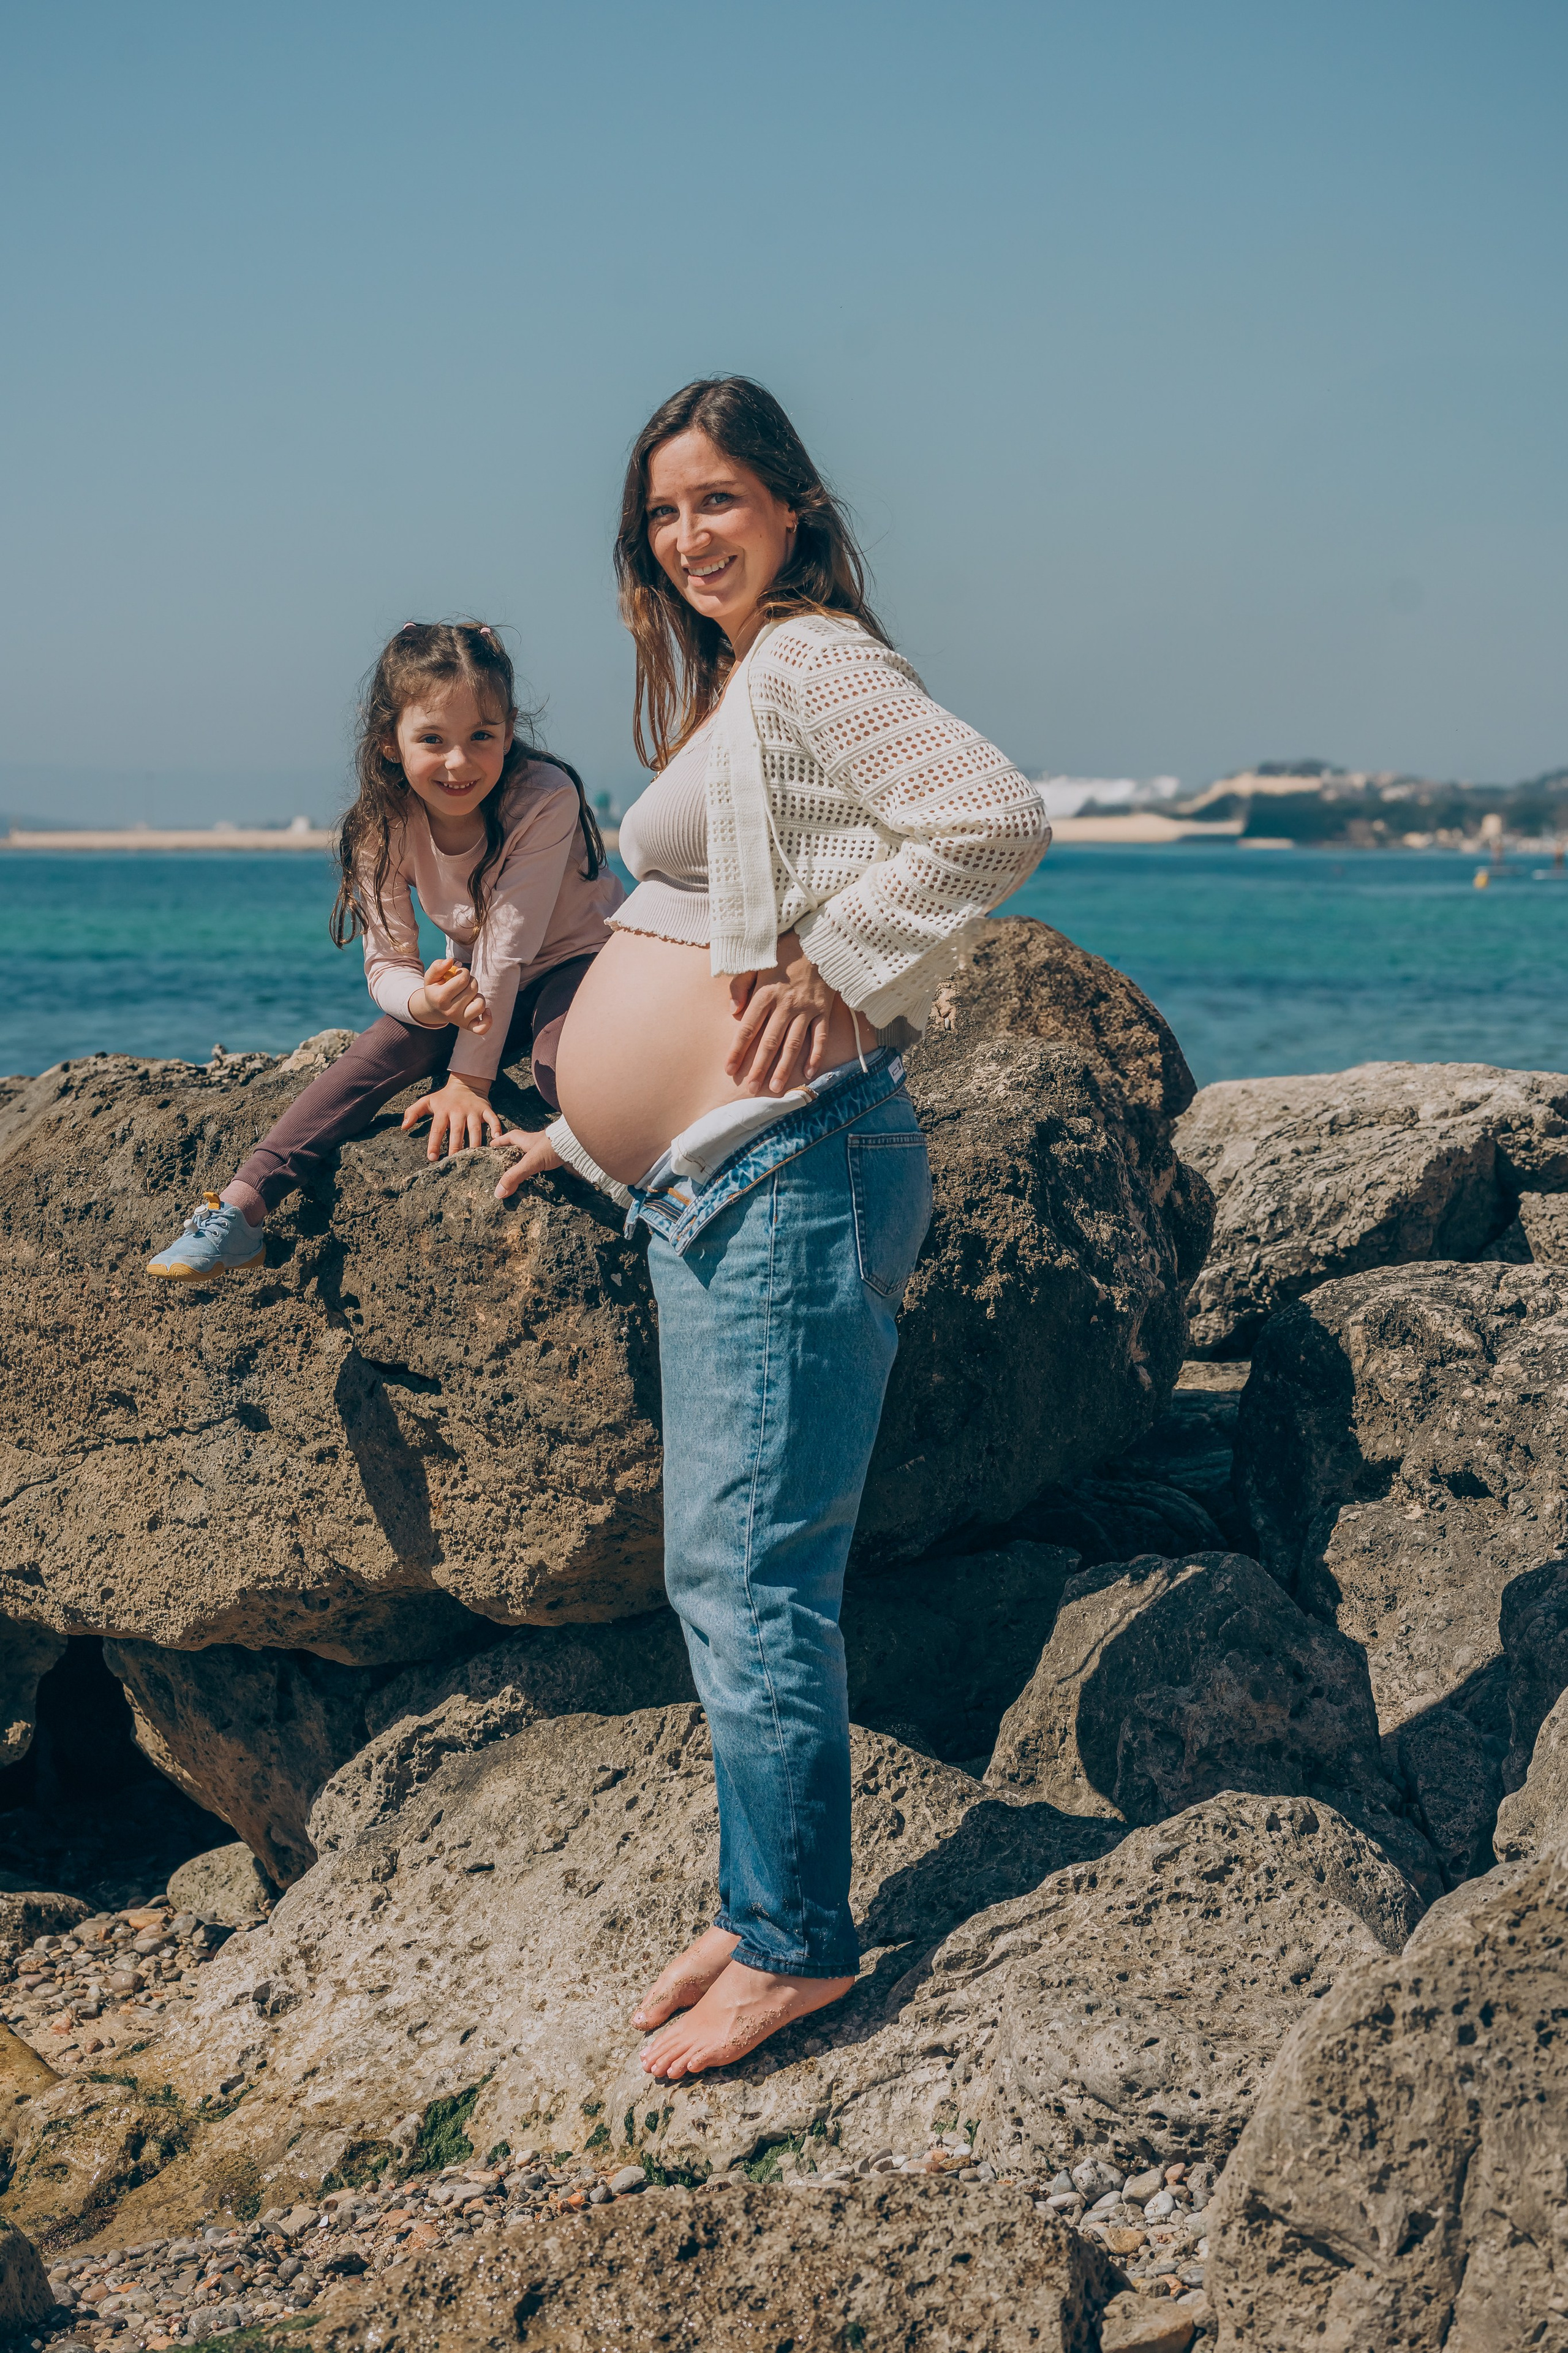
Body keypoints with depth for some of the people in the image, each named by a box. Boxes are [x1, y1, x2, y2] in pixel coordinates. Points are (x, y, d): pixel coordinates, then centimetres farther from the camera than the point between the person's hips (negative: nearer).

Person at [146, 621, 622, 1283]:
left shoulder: (545, 799, -28)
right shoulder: (387, 822, -15)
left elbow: (508, 947, -28)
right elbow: (386, 963, -13)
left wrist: (469, 1078, -28)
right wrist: (426, 1002, -38)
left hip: (578, 958, -3)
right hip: (471, 986, 3)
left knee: (559, 1060, -37)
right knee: (382, 1049, -22)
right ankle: (241, 1208, -30)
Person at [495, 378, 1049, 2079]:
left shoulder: (814, 663, -8)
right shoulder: (719, 690, 22)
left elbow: (997, 818, -22)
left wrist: (838, 973, -18)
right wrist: (590, 1120, 31)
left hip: (787, 1169, -10)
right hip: (701, 1189, 10)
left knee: (752, 1573, -7)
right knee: (721, 1574, 13)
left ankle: (797, 1947, 3)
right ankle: (763, 1907, 24)